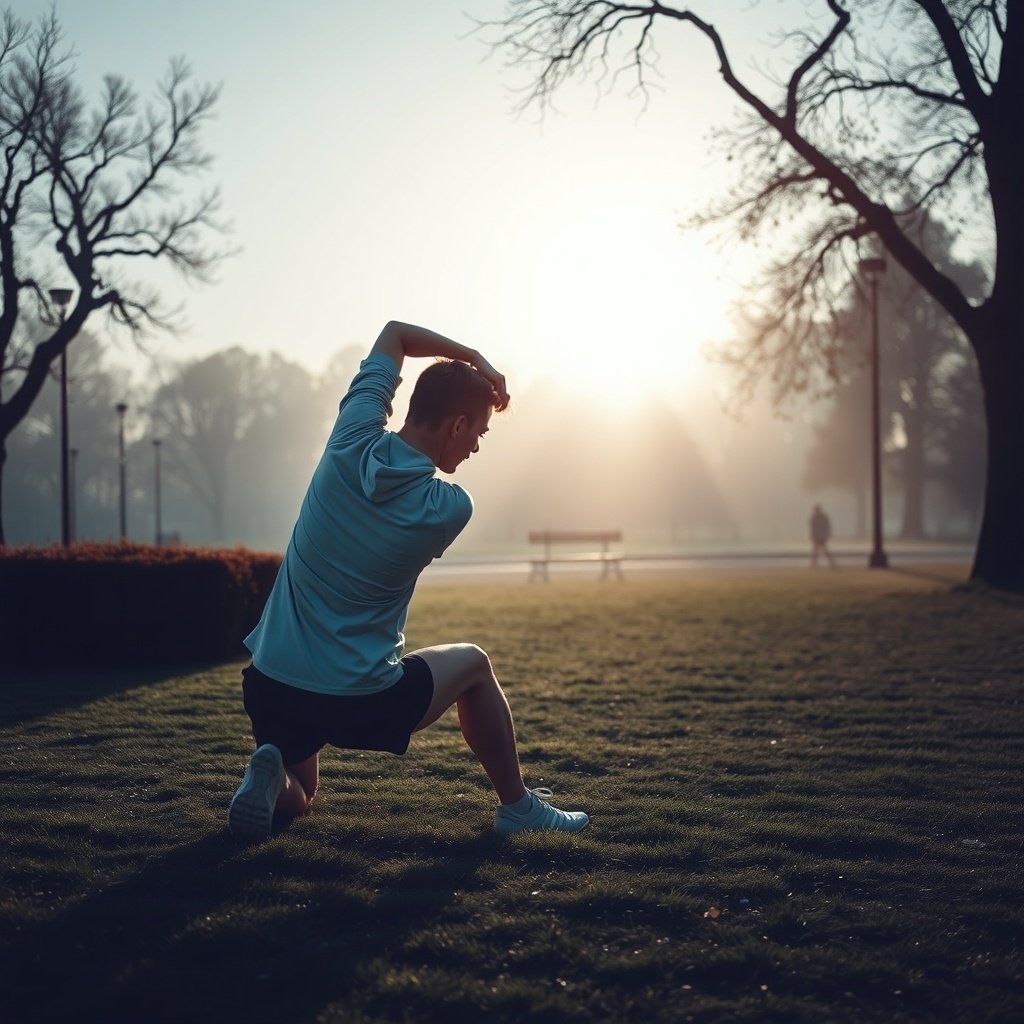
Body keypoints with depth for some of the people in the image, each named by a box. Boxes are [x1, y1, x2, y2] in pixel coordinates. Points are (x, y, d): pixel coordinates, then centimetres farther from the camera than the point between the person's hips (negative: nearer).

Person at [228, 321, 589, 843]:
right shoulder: (450, 508, -14)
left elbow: (394, 332, 10)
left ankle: (269, 776, -4)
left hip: (268, 689, 4)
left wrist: (472, 358, 8)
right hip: (359, 704, -3)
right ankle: (517, 805, 31)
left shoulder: (351, 442, -5)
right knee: (473, 664, 26)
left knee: (292, 800, 31)